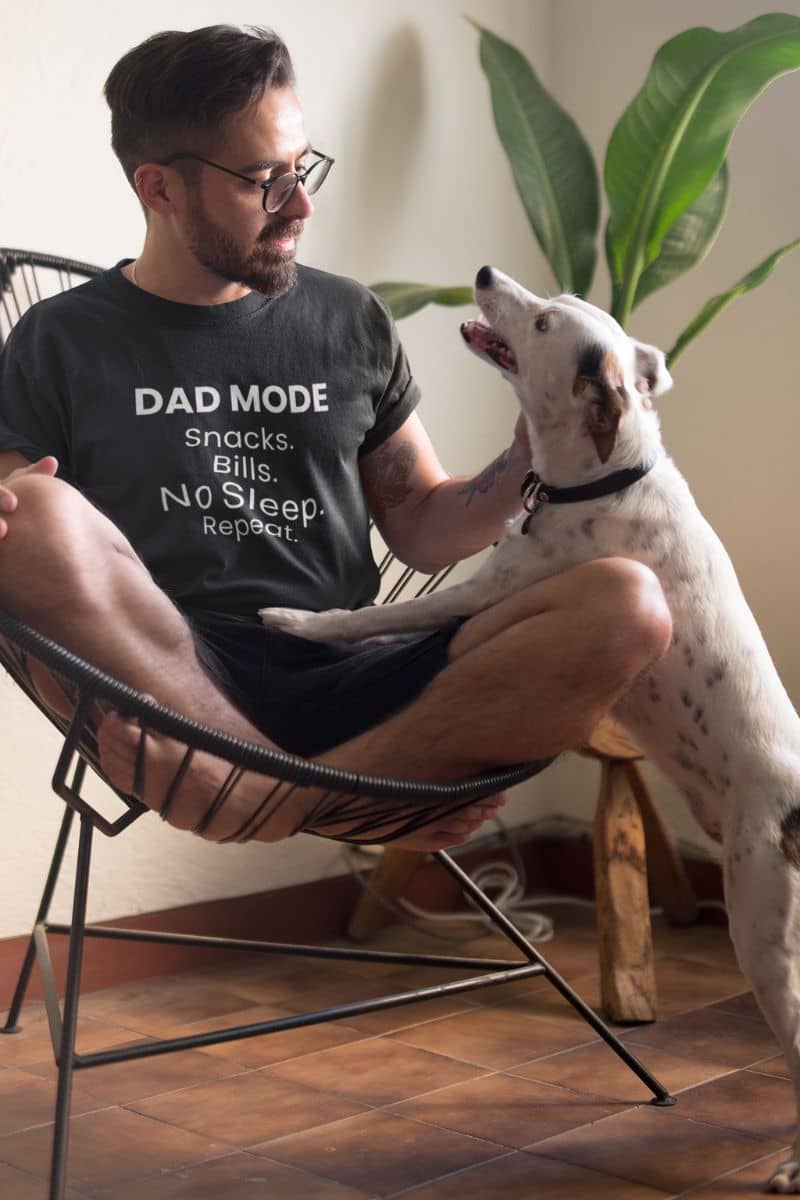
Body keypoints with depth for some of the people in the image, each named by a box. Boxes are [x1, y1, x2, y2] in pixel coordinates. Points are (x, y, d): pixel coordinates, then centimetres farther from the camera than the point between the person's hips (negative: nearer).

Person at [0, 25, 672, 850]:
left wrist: (526, 467, 1)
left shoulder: (351, 323, 17)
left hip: (351, 679, 3)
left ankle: (287, 799, -28)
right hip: (171, 684, -2)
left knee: (628, 608, -21)